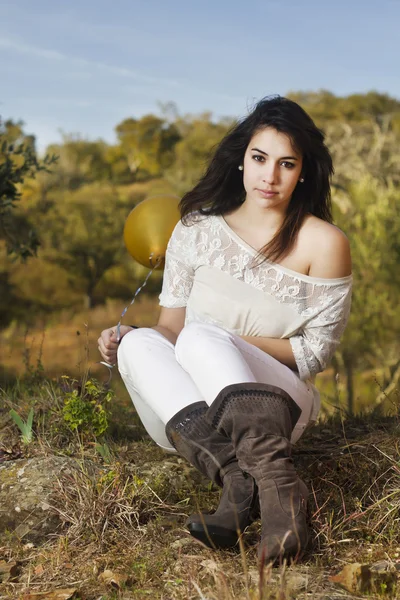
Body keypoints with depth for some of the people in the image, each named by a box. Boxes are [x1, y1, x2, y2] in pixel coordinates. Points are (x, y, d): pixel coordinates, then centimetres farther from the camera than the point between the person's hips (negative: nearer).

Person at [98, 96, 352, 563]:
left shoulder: (324, 243, -3)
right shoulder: (197, 230, 5)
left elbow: (315, 352, -2)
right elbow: (170, 326, 6)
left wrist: (230, 342, -14)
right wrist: (127, 340, -15)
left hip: (275, 399, -3)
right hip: (183, 411, 4)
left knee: (201, 338, -31)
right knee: (139, 344, -28)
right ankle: (274, 483, -48)